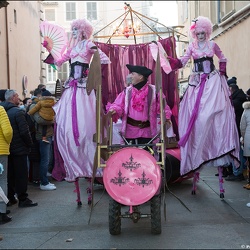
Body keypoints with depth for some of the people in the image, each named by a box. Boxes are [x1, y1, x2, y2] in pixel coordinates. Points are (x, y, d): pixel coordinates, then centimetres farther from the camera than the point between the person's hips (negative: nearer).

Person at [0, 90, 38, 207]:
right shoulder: (17, 112, -17)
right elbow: (24, 131, -19)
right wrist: (29, 144, -6)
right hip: (19, 149, -7)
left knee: (10, 174, 14)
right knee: (21, 175, 1)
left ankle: (10, 198, 21)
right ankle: (23, 199, 6)